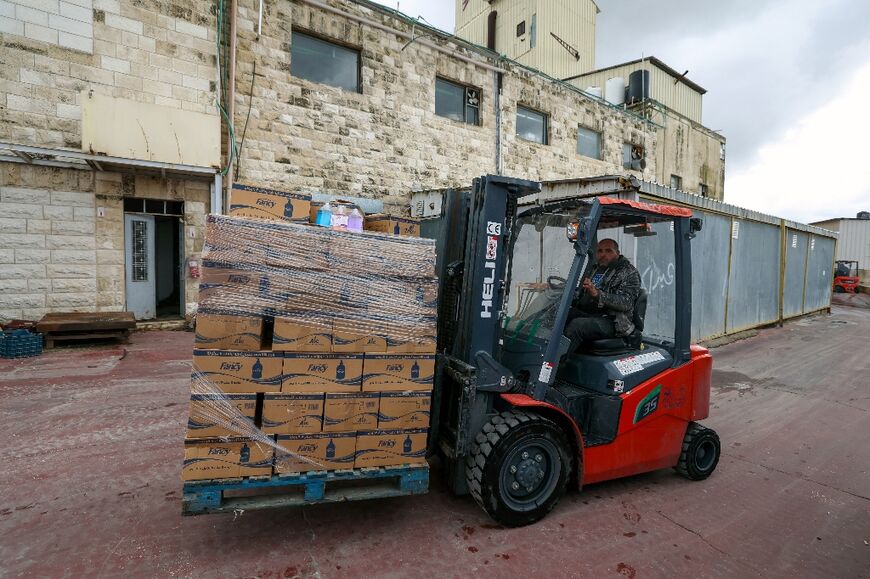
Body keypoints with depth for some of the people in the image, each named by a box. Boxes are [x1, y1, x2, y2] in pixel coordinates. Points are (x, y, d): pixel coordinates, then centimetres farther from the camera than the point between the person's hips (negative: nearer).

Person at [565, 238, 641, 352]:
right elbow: (580, 294, 25)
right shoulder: (593, 269, 23)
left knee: (577, 325, -34)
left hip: (611, 321, -6)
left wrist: (597, 294, -28)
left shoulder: (629, 273, 2)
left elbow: (625, 302, -13)